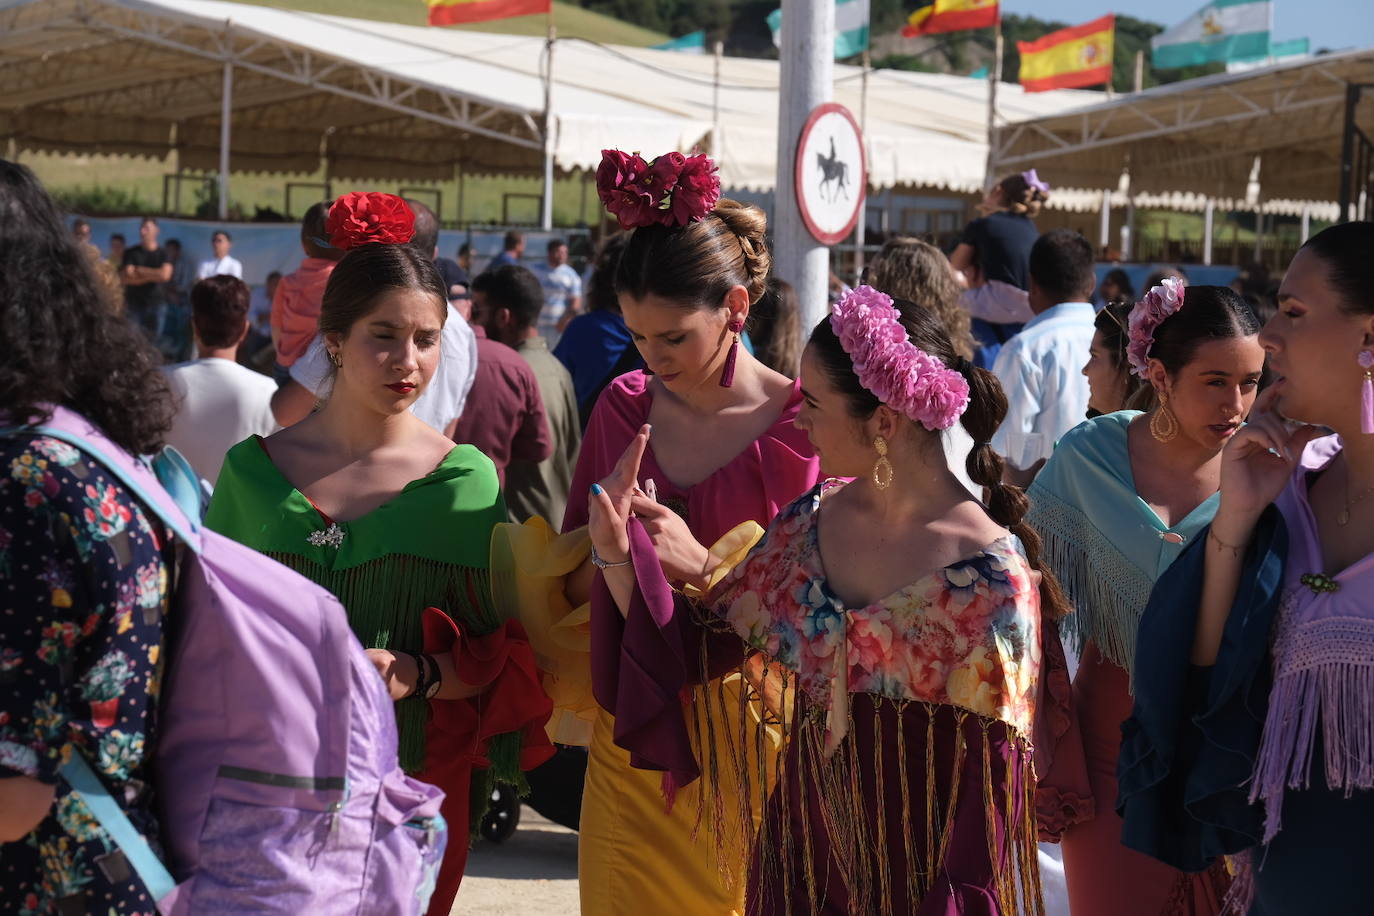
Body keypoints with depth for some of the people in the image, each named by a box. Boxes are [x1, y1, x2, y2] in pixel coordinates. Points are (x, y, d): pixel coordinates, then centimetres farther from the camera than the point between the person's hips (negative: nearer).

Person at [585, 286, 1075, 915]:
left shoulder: (990, 574, -19)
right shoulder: (809, 525, -2)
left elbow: (992, 772, -15)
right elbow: (693, 647, 2)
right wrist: (620, 553, -9)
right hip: (801, 859, 6)